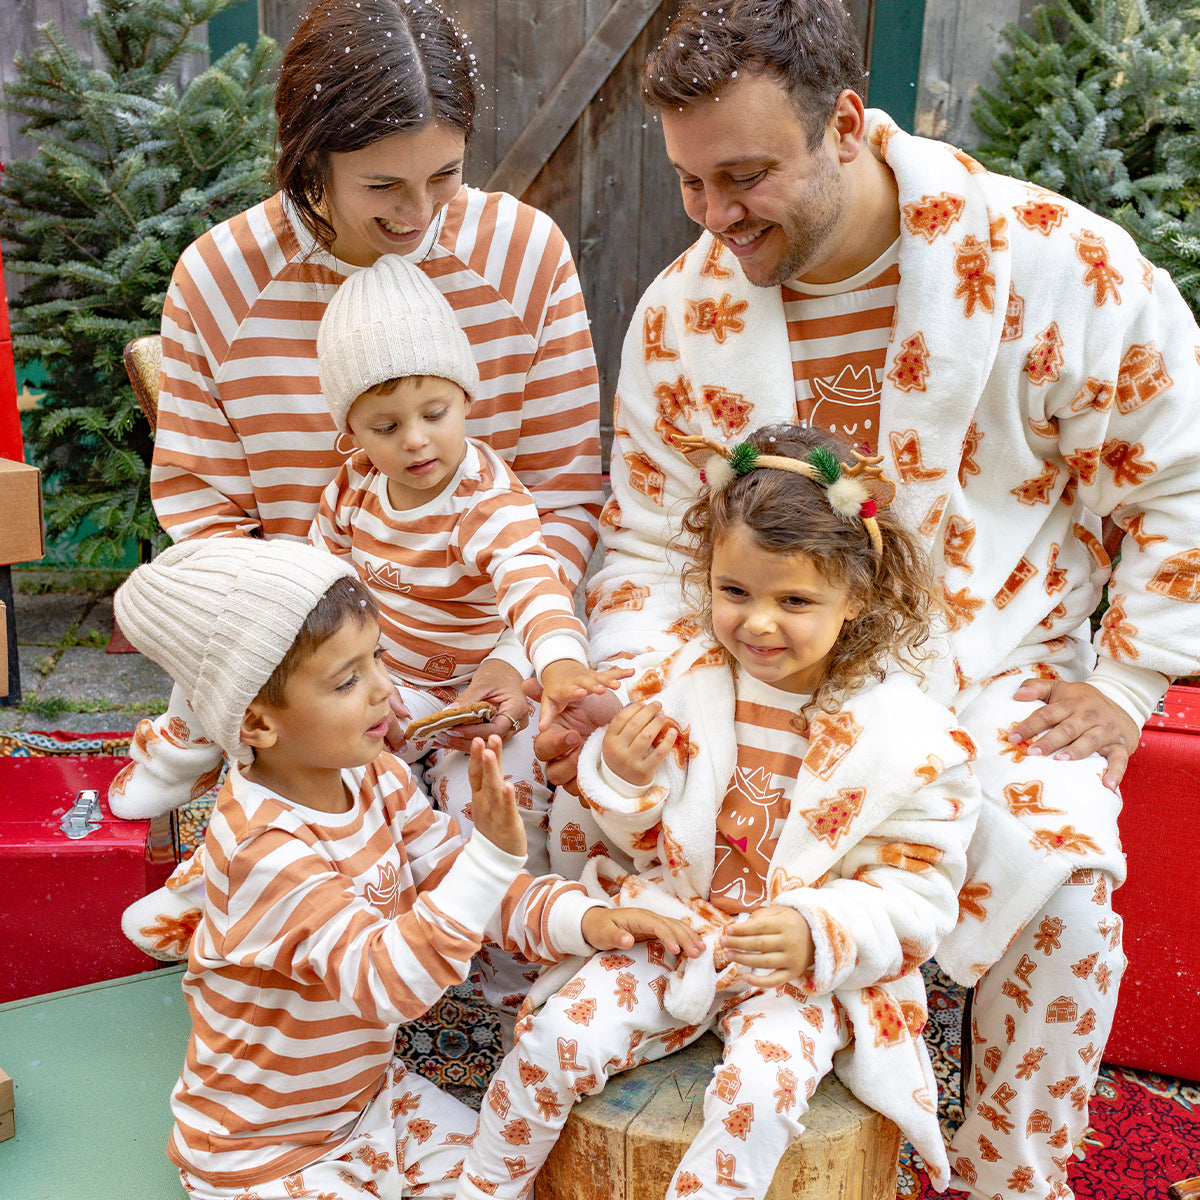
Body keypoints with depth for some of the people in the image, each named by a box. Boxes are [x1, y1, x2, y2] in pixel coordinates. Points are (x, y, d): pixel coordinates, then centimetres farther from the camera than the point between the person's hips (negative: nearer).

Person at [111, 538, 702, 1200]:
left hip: (368, 1090, 7)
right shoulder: (264, 848, -34)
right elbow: (388, 982, -40)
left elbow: (457, 878, -5)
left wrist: (582, 917, -21)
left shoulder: (374, 777, -9)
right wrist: (491, 851, -49)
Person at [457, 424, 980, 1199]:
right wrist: (622, 779, -13)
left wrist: (818, 933, -28)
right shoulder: (689, 682, -3)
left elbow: (915, 895, -11)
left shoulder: (910, 736, -15)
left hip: (811, 966, -3)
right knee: (558, 1035, -12)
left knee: (759, 1088, -28)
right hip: (677, 928, 3)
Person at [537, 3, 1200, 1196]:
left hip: (994, 677, -2)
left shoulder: (1062, 267, -14)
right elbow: (651, 536, 2)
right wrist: (620, 688, -15)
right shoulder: (682, 309, -5)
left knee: (1056, 880, -26)